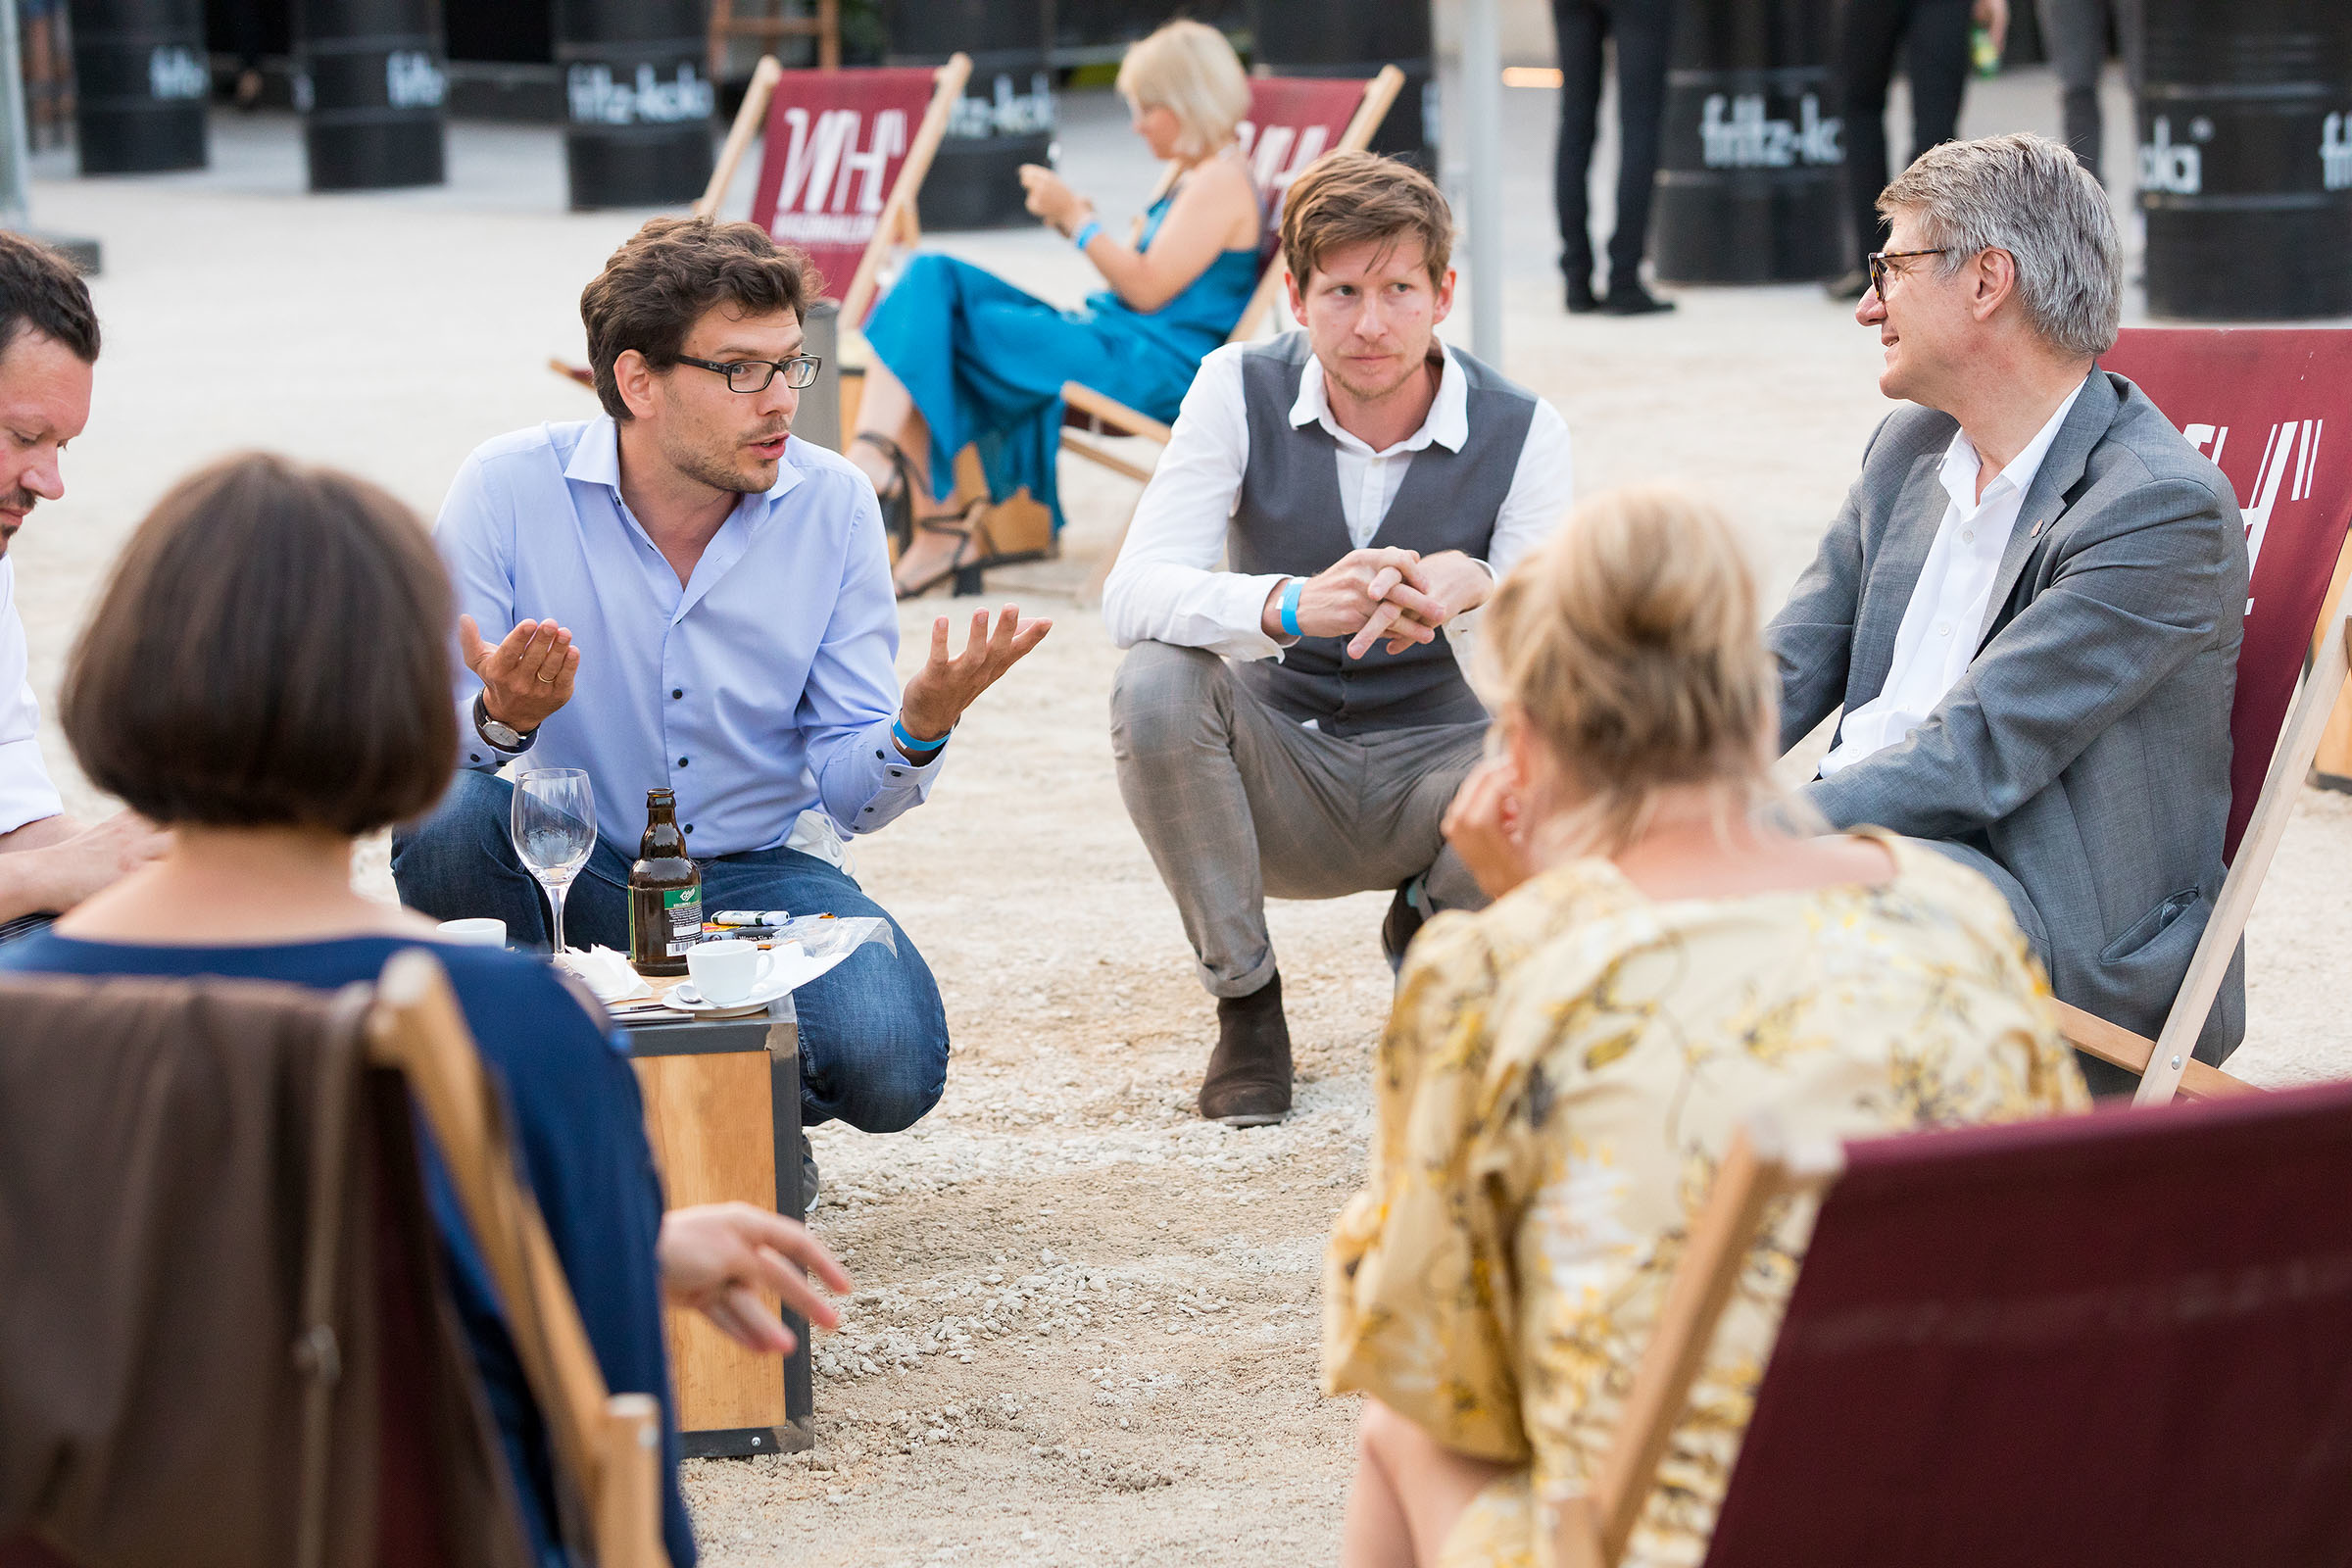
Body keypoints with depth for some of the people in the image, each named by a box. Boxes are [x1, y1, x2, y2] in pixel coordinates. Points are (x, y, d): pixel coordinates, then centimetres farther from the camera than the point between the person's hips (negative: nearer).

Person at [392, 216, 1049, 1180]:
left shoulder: (832, 505, -5)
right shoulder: (510, 487, -12)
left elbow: (847, 788, -5)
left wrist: (918, 730, -29)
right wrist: (501, 718, -40)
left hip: (754, 874, 1)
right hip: (564, 876, -1)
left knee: (890, 1066, -27)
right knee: (452, 813, -33)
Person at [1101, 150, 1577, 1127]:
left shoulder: (1520, 432, -9)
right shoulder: (1240, 391, -9)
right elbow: (1132, 596, -23)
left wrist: (1474, 590, -42)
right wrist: (1291, 605, -43)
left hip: (1434, 764, 0)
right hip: (1279, 774, 0)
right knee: (1155, 683, -30)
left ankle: (1428, 930, 7)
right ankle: (1244, 1000, -9)